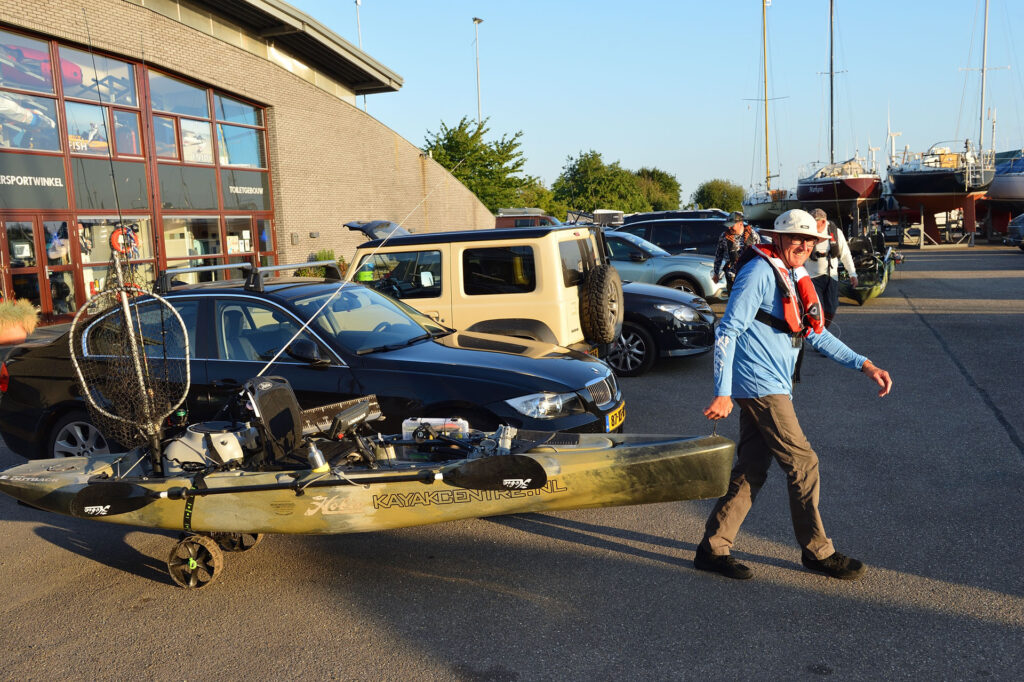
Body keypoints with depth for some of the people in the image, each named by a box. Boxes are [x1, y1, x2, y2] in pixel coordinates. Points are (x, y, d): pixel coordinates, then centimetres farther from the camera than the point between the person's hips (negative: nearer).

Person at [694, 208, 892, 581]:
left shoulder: (794, 278, 18)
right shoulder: (759, 272, -12)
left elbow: (816, 334, 23)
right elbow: (727, 331, -17)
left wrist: (865, 365, 15)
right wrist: (723, 393, -21)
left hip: (772, 386, 9)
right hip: (760, 385, -9)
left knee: (751, 471, 9)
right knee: (803, 464, -2)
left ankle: (712, 548, 15)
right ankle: (817, 551, 12)